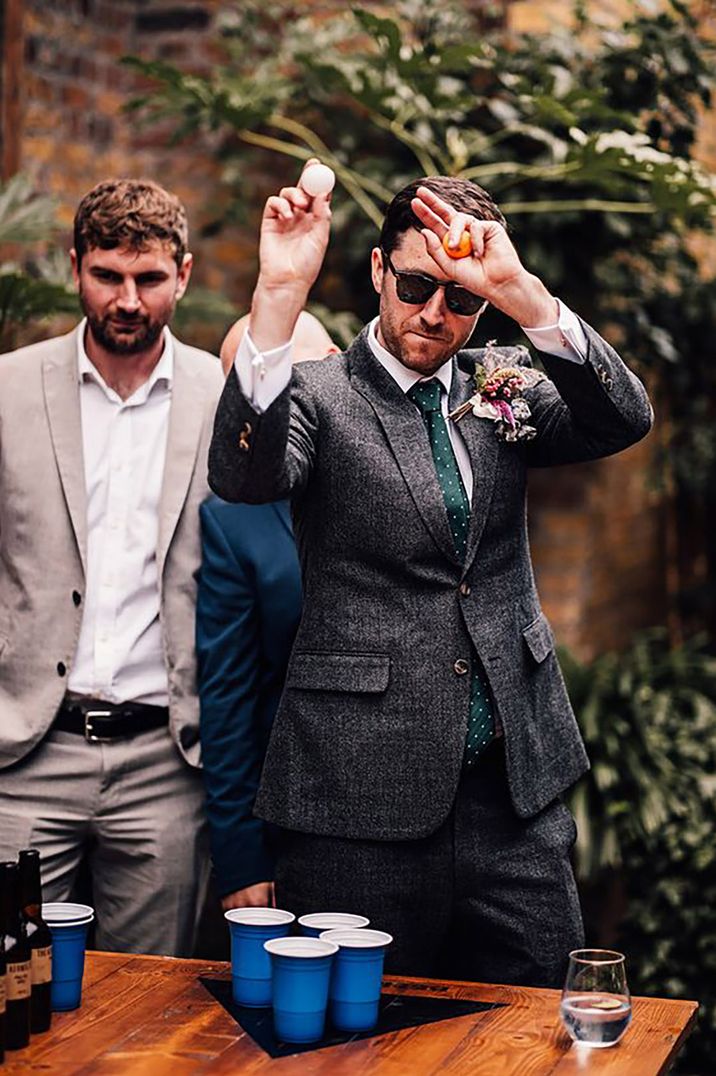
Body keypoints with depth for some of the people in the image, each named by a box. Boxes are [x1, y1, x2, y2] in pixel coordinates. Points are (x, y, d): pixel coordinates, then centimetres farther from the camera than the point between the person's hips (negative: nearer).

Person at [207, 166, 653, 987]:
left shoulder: (503, 384, 10)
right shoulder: (318, 395, -1)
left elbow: (623, 421, -7)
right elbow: (242, 476, -22)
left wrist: (520, 291, -20)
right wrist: (279, 294, -31)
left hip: (515, 775, 4)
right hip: (365, 788, -3)